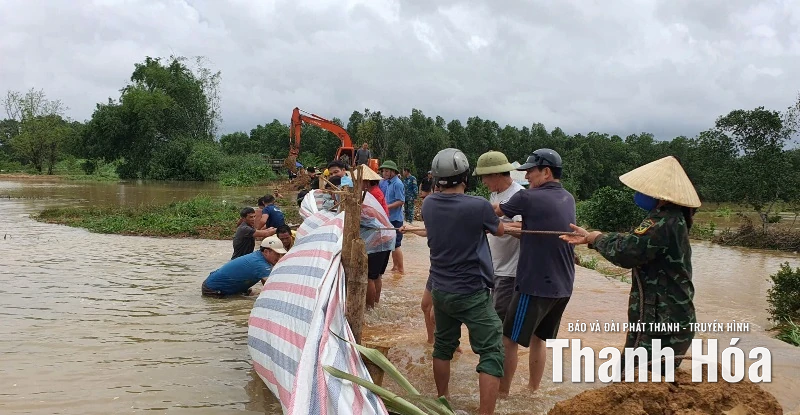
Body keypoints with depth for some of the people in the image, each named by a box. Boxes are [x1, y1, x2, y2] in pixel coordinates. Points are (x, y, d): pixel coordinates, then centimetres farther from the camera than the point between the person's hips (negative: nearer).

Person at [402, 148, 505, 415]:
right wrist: (490, 216, 22)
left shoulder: (429, 205, -3)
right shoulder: (478, 206, -18)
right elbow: (499, 231, 2)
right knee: (492, 353, -1)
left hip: (440, 289, 6)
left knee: (443, 346, 20)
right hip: (471, 293, -6)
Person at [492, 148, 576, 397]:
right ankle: (533, 390, 28)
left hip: (535, 284, -7)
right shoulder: (568, 200, 7)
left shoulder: (529, 198, -14)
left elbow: (496, 211, 2)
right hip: (563, 286, 7)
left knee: (510, 339, 7)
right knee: (538, 339, 20)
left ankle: (502, 393, 16)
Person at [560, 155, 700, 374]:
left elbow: (626, 251, -27)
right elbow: (635, 241, 21)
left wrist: (599, 239, -6)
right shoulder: (672, 218, 13)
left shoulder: (663, 222, -21)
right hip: (672, 320, 11)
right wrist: (589, 237, 19)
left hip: (661, 324, -11)